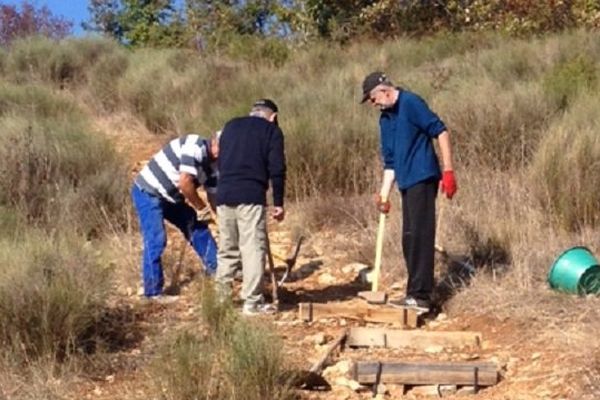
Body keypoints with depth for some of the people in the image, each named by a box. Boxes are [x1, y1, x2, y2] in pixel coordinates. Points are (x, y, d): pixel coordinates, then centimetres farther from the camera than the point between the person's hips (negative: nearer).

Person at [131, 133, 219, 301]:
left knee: (196, 226, 11)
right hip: (147, 192, -9)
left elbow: (213, 196, 9)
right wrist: (200, 206, -16)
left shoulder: (212, 165, 2)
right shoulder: (194, 147, -25)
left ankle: (215, 268, 23)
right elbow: (184, 183, -30)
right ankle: (153, 292, -11)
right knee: (156, 240, -15)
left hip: (170, 197, 9)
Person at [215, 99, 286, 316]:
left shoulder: (230, 126, 20)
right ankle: (252, 302, -5)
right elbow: (277, 170, -3)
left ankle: (220, 298, 16)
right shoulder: (271, 130, 5)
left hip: (224, 195, 5)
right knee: (253, 249, -3)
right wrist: (278, 202, 0)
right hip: (251, 196, -5)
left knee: (227, 250, 14)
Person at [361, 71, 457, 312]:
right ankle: (417, 293, 17)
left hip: (422, 179, -9)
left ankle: (420, 296, -8)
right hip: (407, 183, 9)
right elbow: (390, 162, 20)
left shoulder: (410, 103, -9)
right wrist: (384, 195, 14)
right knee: (410, 240, 11)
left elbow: (440, 132, -13)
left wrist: (448, 170, -17)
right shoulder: (385, 119, 17)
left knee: (419, 236, -10)